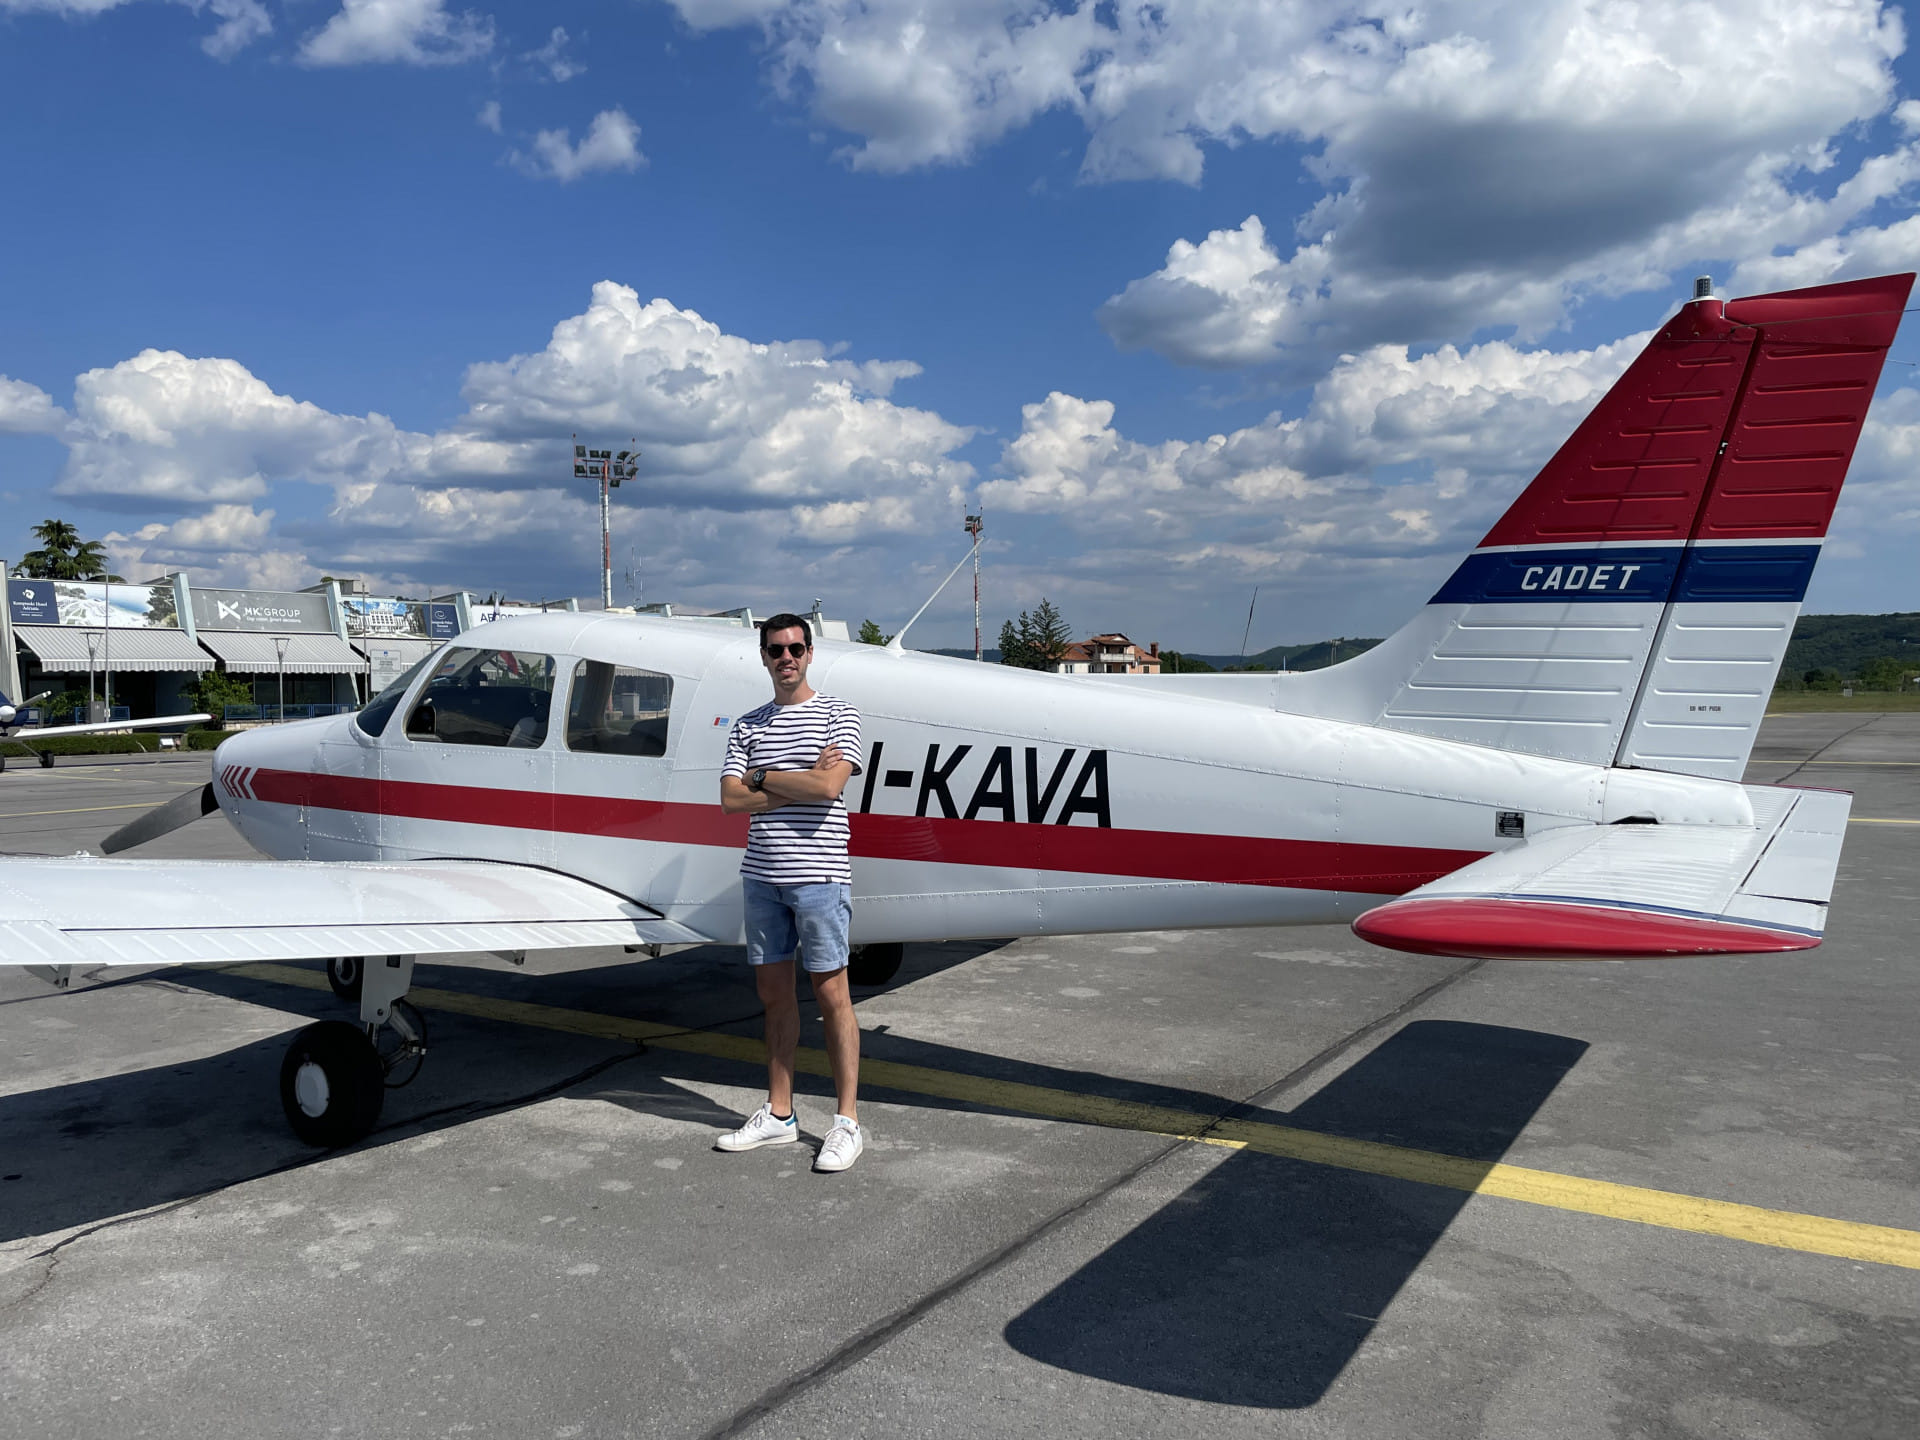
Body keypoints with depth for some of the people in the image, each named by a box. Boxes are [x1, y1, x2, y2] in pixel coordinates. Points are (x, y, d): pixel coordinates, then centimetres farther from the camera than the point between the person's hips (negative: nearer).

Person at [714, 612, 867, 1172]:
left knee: (831, 995, -1)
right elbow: (731, 799, 0)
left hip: (817, 874, -5)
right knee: (774, 993, 12)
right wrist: (800, 783, -9)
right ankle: (779, 1114, 23)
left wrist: (762, 777, -5)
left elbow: (829, 786, -16)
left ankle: (847, 1121, 8)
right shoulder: (747, 725, 12)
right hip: (761, 874, 5)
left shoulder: (838, 714, -1)